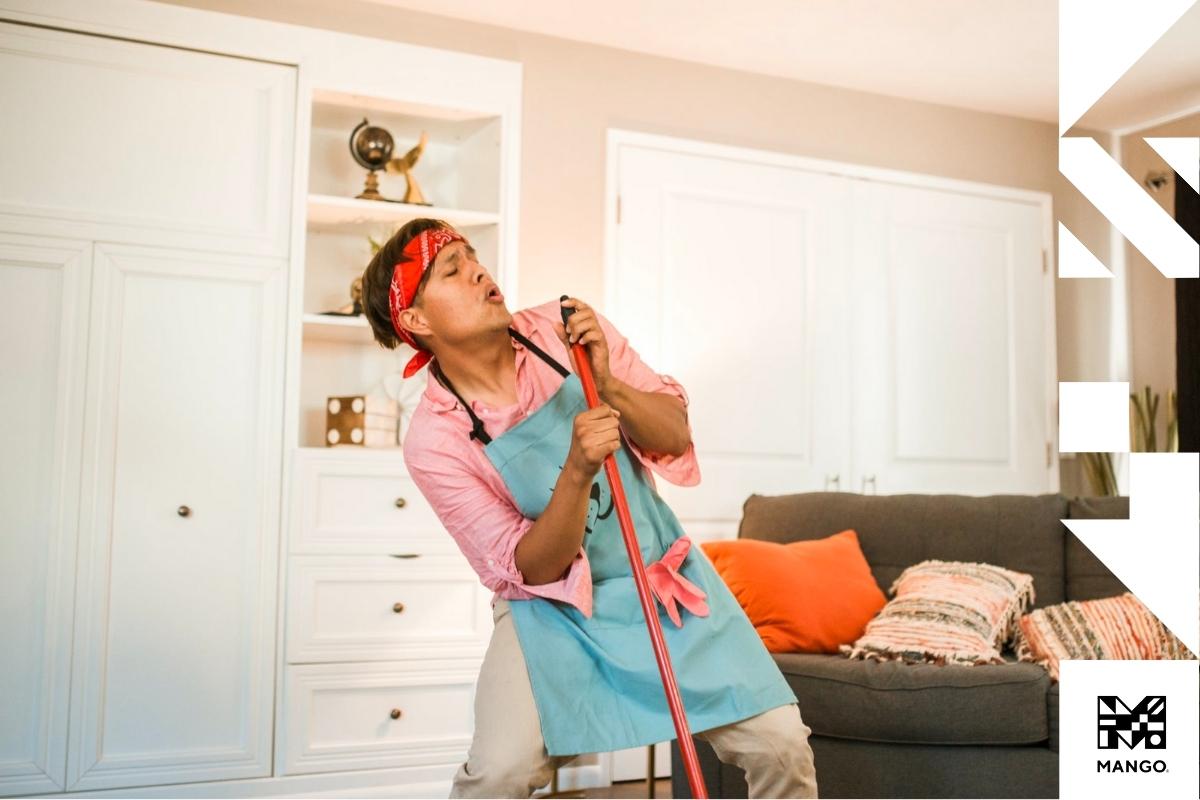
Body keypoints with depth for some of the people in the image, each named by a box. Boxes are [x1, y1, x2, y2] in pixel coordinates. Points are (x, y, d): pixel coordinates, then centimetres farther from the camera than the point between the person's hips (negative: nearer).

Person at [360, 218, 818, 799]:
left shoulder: (568, 329, -8)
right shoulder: (433, 440, -15)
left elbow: (676, 436, -5)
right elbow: (531, 569, -15)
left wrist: (609, 385, -24)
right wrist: (577, 472, -32)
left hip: (665, 579, 3)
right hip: (551, 606, -2)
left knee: (780, 744, -6)